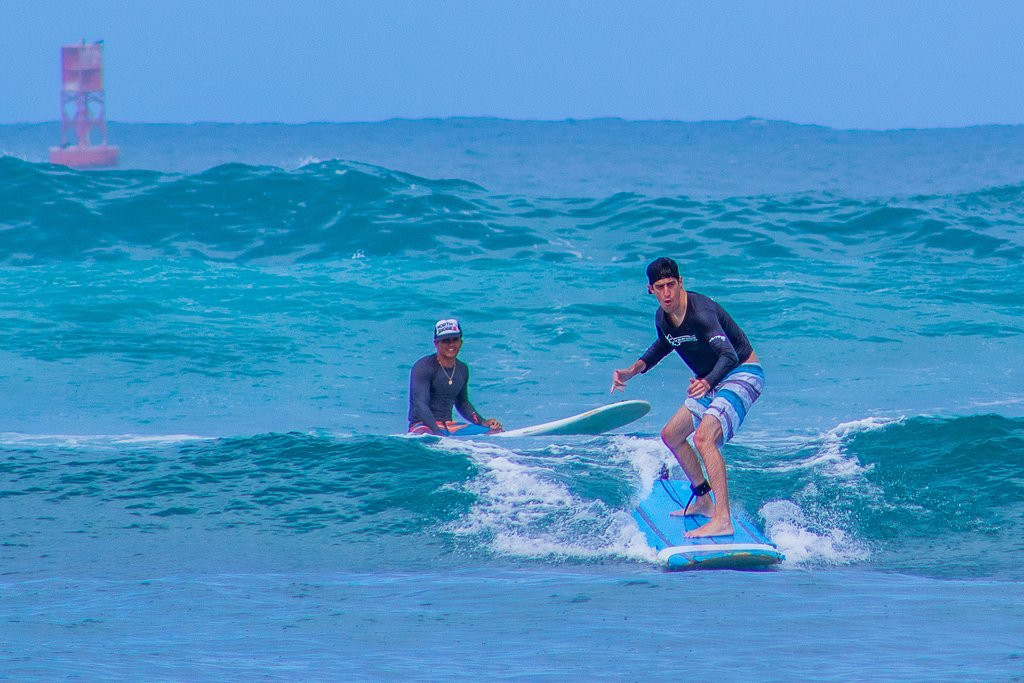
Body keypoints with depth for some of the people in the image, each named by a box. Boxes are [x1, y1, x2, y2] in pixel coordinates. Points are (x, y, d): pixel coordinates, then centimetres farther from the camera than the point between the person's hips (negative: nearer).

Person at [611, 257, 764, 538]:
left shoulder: (700, 312, -28)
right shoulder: (663, 317, -1)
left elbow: (729, 355, -41)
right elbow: (664, 345, 23)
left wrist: (708, 383, -59)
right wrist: (633, 371, 11)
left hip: (742, 375, -10)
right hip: (713, 381, 10)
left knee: (704, 437, -29)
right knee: (671, 435, 18)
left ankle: (722, 520, -36)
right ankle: (703, 501, 34)